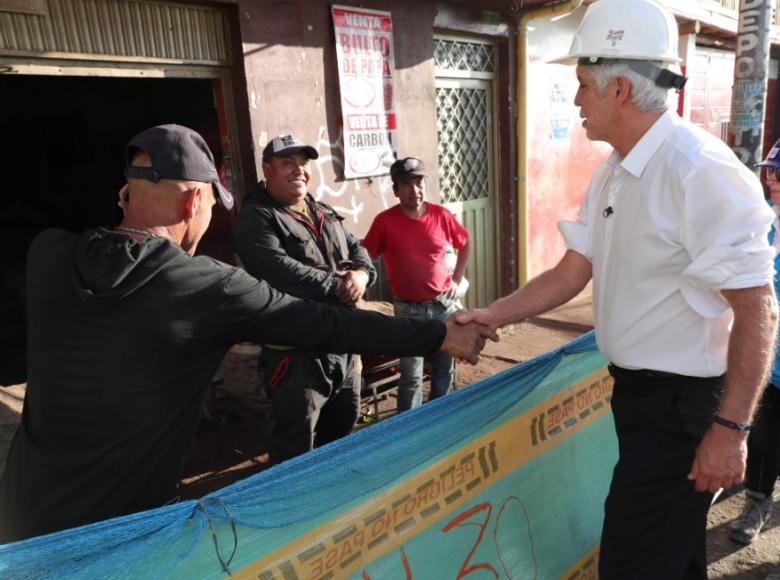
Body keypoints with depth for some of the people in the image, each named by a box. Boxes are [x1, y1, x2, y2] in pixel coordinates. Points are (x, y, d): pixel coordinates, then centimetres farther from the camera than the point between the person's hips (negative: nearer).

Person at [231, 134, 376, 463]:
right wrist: (337, 287, -23)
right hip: (295, 346, -8)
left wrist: (361, 274, -12)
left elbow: (356, 250, 12)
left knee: (345, 420, 25)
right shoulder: (256, 219, -11)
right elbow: (280, 271, -26)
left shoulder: (324, 213, 15)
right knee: (296, 446, 2)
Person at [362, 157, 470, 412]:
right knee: (412, 377, 3)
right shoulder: (385, 221, -13)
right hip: (408, 310, -3)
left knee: (445, 369, 16)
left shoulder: (441, 215, -4)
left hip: (445, 304, 3)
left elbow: (465, 245, 12)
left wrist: (457, 280, 7)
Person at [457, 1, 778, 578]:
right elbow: (571, 273, 9)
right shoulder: (612, 173, 6)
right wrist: (493, 315, 5)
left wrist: (731, 429, -20)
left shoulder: (701, 170, -22)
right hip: (638, 391, 8)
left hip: (684, 402, -8)